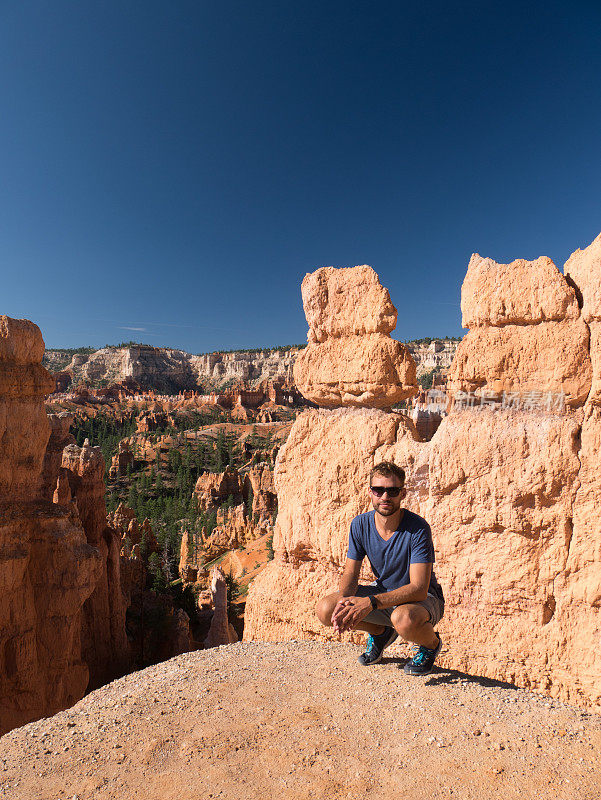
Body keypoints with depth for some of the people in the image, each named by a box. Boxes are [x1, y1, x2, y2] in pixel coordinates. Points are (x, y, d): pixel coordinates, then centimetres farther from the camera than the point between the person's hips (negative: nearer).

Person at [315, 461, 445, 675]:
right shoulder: (360, 525, -11)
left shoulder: (418, 528, -25)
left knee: (403, 619, -40)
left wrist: (371, 602, -40)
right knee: (325, 609, -16)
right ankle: (381, 633, 13)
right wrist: (344, 600, -29)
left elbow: (418, 589, -30)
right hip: (383, 591, 5)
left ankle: (431, 643, -1)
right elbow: (350, 574, -6)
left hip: (423, 598, -4)